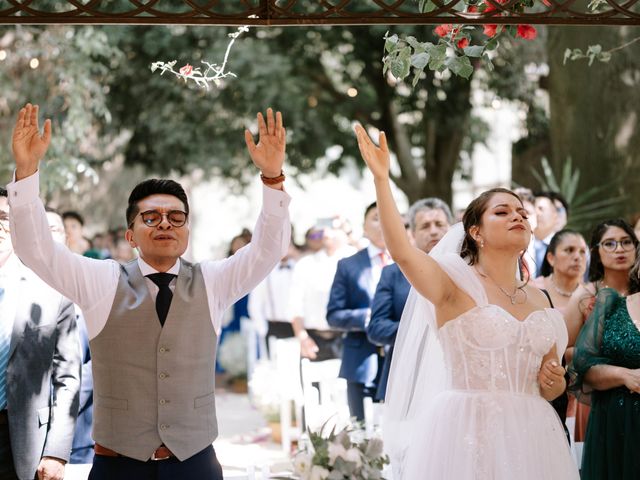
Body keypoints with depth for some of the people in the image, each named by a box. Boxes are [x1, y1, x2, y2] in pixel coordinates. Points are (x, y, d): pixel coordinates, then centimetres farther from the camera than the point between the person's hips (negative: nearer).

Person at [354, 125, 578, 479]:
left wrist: (555, 381, -2)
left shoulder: (538, 298, 13)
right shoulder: (456, 285, -2)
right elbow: (402, 251, -21)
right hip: (467, 434, -5)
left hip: (531, 436, 5)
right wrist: (381, 179, -26)